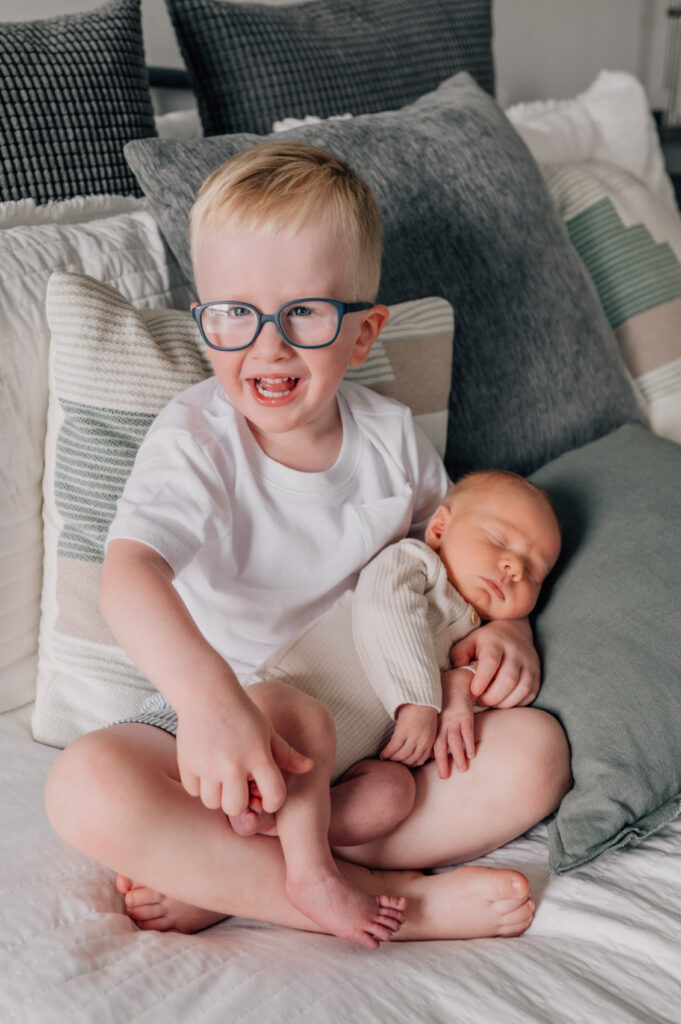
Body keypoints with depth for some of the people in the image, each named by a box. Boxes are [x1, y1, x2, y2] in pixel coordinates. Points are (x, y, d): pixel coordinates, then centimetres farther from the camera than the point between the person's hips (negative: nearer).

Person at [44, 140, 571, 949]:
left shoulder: (391, 436, -2)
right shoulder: (195, 439, -14)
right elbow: (128, 575, -31)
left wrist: (506, 625, -8)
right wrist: (208, 696, -50)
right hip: (222, 726, -3)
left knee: (535, 752, -20)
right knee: (84, 788, -30)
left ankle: (219, 884, -22)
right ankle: (383, 899, -27)